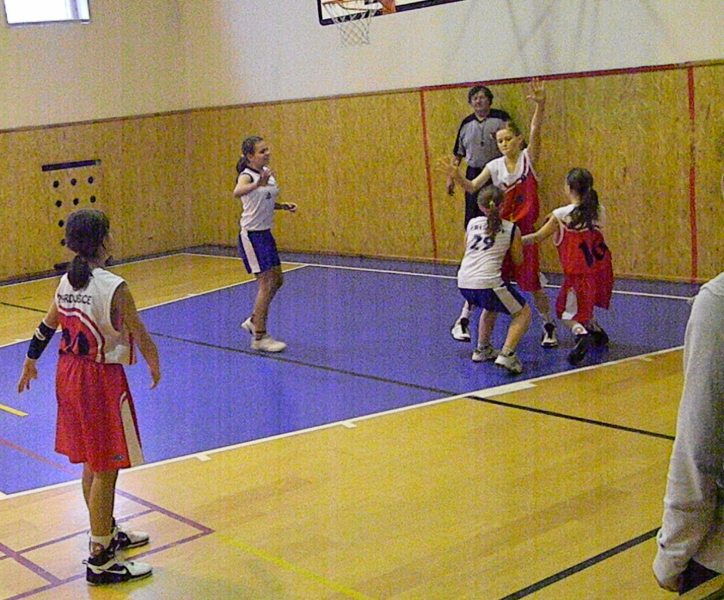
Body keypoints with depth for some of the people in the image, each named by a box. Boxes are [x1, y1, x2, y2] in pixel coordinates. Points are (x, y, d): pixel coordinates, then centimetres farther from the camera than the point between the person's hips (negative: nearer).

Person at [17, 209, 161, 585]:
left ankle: (107, 534, 38)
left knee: (91, 464, 21)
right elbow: (141, 338, -13)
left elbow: (46, 327, 14)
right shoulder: (114, 288, -20)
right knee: (106, 470, 2)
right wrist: (155, 368, 7)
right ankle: (100, 559, 11)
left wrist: (30, 363, 30)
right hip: (102, 381, -8)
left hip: (69, 374, 8)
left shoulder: (66, 283, 2)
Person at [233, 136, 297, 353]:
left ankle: (254, 321, 31)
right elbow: (237, 192, -43)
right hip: (251, 235, -8)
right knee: (266, 284, -7)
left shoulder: (268, 172, 7)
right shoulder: (246, 176, -18)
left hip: (265, 233, 8)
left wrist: (283, 206, 2)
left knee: (277, 280, 14)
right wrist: (258, 184, -62)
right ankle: (259, 338, 2)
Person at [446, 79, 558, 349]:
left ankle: (549, 326, 20)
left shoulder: (528, 158, -4)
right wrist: (458, 177, -23)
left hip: (524, 229, -2)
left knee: (532, 283, 1)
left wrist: (540, 104, -36)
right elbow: (473, 187, -3)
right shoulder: (495, 165, 4)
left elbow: (535, 130, -20)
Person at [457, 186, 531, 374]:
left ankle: (482, 349, 37)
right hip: (487, 283, -5)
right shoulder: (511, 229, 7)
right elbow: (518, 260, 17)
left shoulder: (472, 223, 17)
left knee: (491, 307, 36)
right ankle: (506, 355, -5)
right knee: (523, 313, 15)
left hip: (464, 284, 5)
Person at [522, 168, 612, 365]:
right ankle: (597, 331, 35)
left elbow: (537, 238, -5)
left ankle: (582, 334, -22)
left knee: (567, 313, 5)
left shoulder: (561, 216, -13)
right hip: (600, 269, 6)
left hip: (579, 273, -6)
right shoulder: (598, 210, 0)